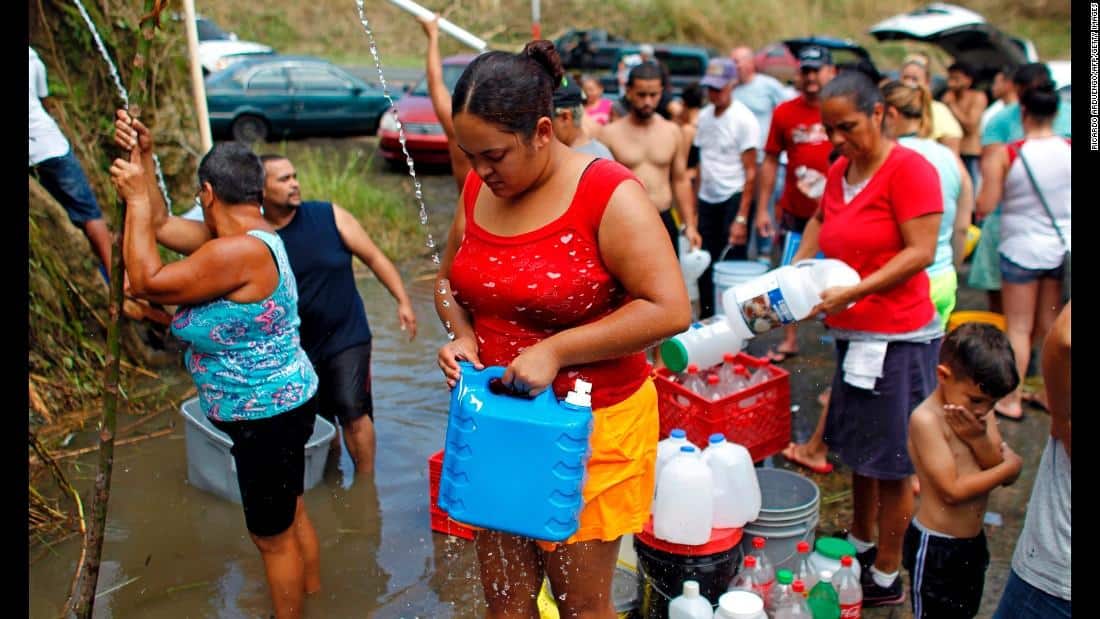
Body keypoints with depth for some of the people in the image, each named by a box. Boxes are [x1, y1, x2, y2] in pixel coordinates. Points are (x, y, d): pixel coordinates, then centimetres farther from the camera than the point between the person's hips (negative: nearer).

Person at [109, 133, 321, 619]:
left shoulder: (237, 252, -28)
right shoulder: (249, 234, 3)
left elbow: (146, 282, -22)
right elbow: (161, 225, 12)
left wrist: (136, 198, -15)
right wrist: (140, 160, 7)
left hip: (267, 418, -10)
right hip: (280, 405, 10)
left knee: (272, 535, 8)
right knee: (290, 516, 27)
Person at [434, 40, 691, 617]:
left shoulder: (609, 195, -17)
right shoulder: (478, 190, 2)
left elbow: (670, 309, -21)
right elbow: (450, 280, 16)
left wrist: (554, 351, -23)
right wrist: (462, 336, -5)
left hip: (588, 429, -5)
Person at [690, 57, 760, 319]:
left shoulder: (743, 119, -10)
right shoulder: (704, 116, 8)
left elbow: (751, 172, -12)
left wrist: (741, 219, -16)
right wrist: (693, 208, 8)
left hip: (733, 199, -6)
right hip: (707, 199, 6)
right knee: (704, 265, 10)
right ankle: (706, 320, 24)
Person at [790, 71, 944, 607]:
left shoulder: (909, 169, -13)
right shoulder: (840, 171, 9)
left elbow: (921, 251, -18)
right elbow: (822, 219, 24)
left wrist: (854, 292, -24)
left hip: (897, 337, -7)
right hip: (853, 334, 8)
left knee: (891, 463, 4)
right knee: (859, 451, 19)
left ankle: (887, 578, 18)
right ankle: (860, 545, 37)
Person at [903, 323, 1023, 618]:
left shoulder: (981, 414, 0)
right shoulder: (926, 419, -23)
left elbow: (1006, 477, -5)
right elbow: (953, 490, -26)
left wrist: (978, 438, -23)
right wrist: (1011, 466, -14)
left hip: (973, 541, 8)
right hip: (935, 548, -8)